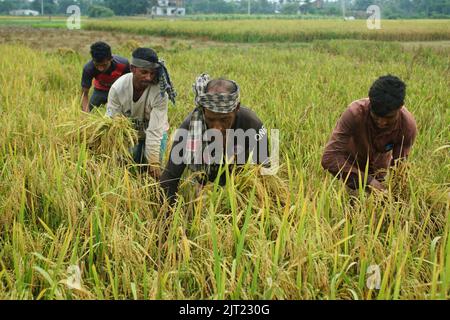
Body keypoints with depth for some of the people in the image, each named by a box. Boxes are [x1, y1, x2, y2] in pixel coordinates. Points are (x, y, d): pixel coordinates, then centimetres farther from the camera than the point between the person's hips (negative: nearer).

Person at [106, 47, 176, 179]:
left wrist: (153, 161, -30)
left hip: (155, 134, -1)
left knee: (153, 170, -9)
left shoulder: (160, 92, -30)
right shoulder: (118, 87, -24)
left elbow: (155, 129, -29)